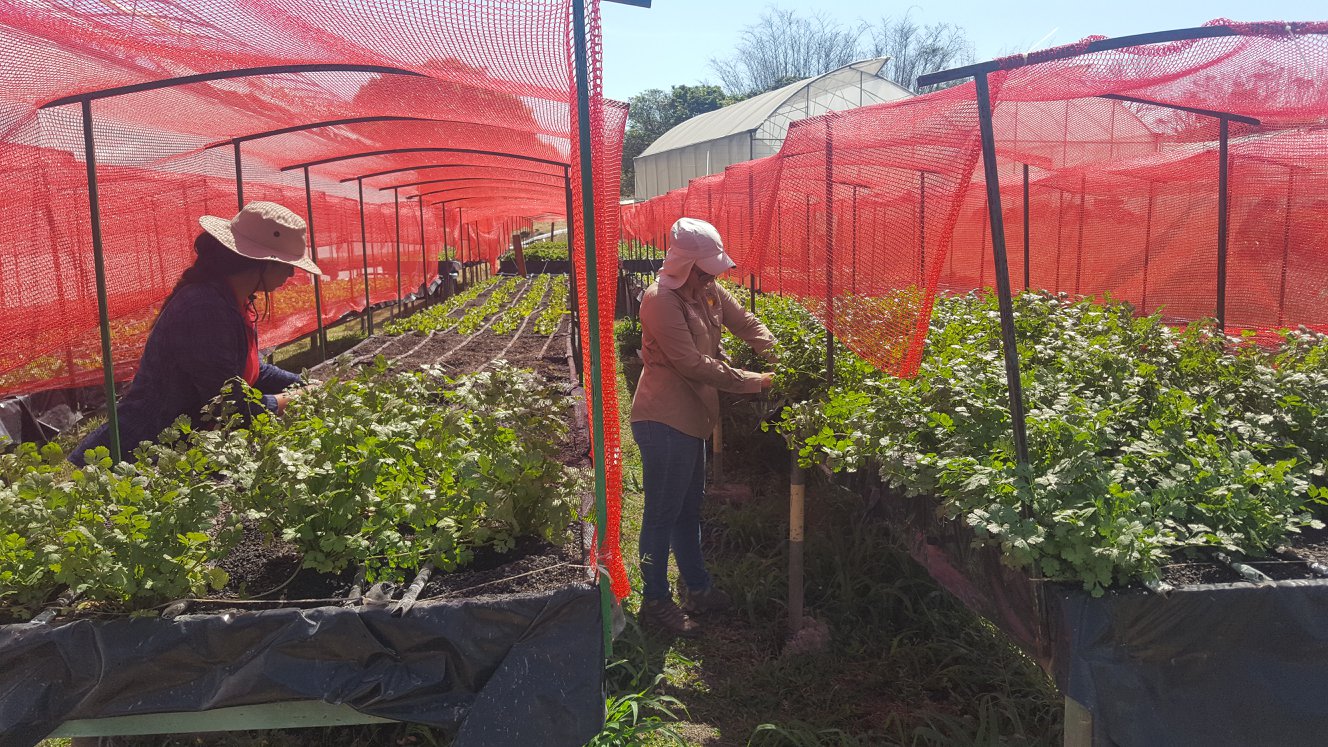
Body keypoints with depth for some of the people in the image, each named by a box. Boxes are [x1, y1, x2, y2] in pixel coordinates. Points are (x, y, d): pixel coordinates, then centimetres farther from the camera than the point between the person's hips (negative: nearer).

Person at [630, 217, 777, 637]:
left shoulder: (708, 292, 6)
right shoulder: (661, 300, -21)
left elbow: (745, 323, 14)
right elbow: (694, 364, -24)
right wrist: (753, 382, -18)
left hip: (691, 417, 9)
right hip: (663, 421, -9)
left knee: (689, 508, 19)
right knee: (662, 514, 1)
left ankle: (697, 589, 33)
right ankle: (655, 603, 14)